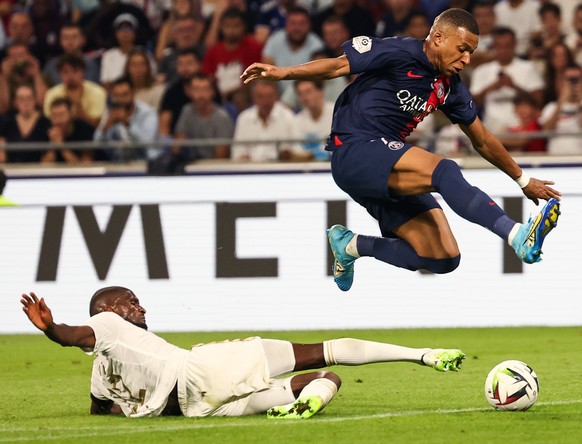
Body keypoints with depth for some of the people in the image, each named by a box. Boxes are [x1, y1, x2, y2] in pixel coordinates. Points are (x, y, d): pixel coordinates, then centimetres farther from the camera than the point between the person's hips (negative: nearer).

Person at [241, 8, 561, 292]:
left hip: (388, 176, 8)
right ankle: (519, 237, -49)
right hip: (353, 152, -8)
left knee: (444, 259, -5)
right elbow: (339, 65, -5)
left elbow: (482, 141, 24)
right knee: (443, 171, -32)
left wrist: (523, 180, 28)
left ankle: (351, 246, 10)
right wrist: (283, 73, -16)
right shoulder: (399, 54, -7)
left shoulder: (451, 88, 13)